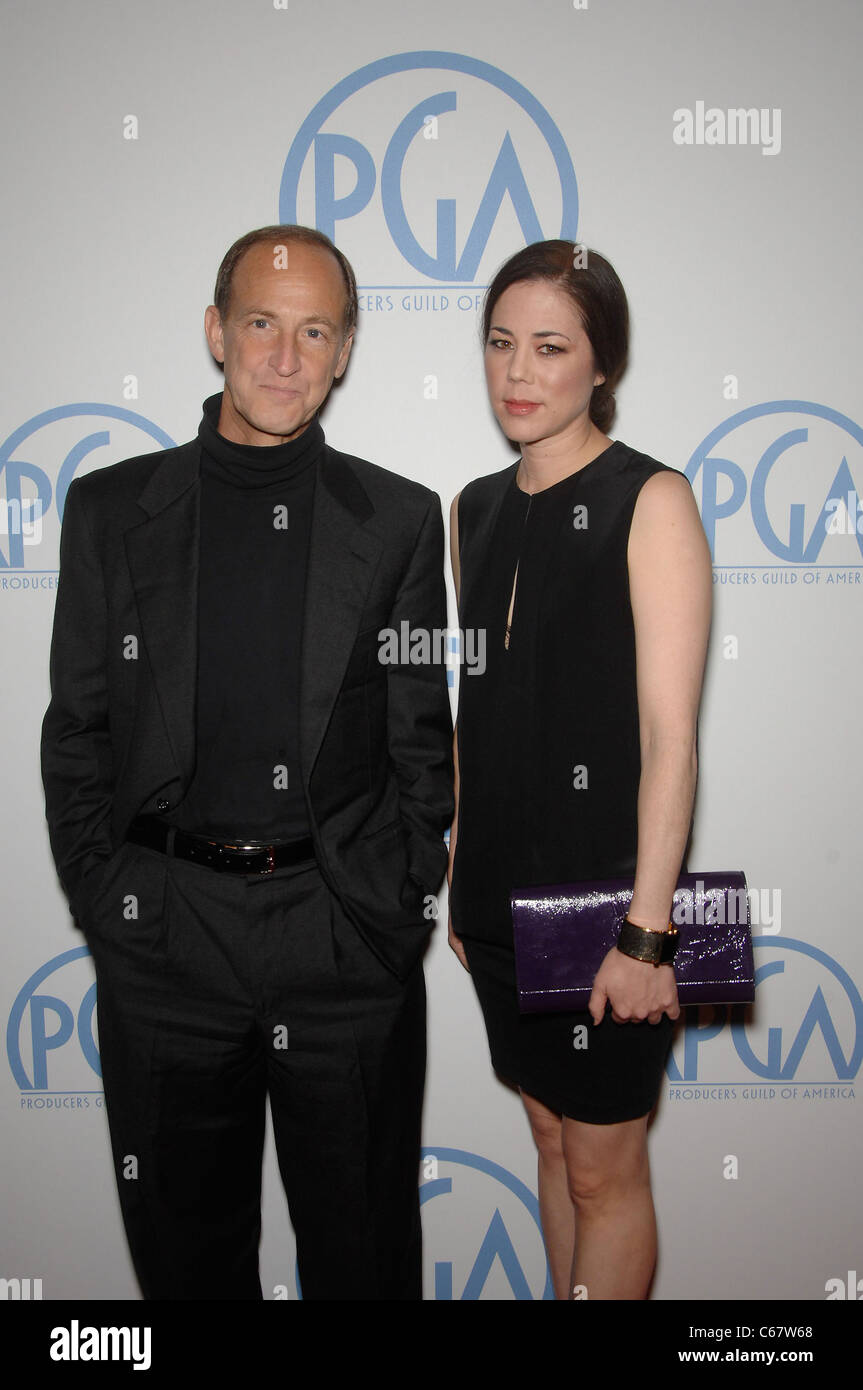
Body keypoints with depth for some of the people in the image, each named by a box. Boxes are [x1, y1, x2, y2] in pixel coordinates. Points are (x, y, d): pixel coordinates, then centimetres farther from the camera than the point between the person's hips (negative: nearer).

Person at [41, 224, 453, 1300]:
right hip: (162, 941, 1)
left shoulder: (400, 519, 4)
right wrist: (105, 901, -2)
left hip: (350, 939, 0)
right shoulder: (112, 509, 5)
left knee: (362, 1246, 15)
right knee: (185, 1243, 17)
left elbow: (421, 737, 5)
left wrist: (398, 906, -2)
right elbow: (76, 732, 6)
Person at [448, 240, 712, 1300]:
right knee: (552, 1136, 20)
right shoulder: (477, 508, 8)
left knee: (603, 1167, 9)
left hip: (603, 889, -6)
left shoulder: (650, 501, -11)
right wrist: (455, 874, 11)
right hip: (500, 889, 6)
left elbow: (669, 735, -15)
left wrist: (646, 926, -17)